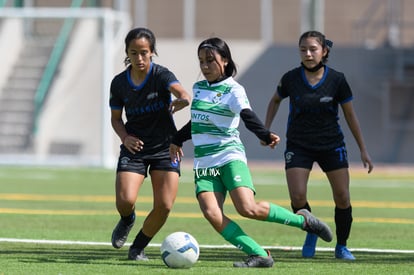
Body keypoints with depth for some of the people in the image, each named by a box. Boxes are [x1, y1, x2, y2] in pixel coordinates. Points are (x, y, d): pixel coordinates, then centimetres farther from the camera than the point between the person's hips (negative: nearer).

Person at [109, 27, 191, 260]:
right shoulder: (119, 83, -2)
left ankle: (139, 246, 17)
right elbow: (116, 117, 12)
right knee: (125, 201, -19)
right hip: (134, 147, 1)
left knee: (164, 206, -9)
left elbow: (183, 93, -33)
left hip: (165, 147, -1)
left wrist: (182, 101, -58)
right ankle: (127, 221, 20)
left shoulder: (161, 75, -12)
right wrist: (124, 137, -9)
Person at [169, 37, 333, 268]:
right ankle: (259, 255, -16)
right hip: (204, 163, 6)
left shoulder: (233, 90, -5)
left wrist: (265, 135, -41)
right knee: (211, 213, -19)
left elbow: (248, 116, -22)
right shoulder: (198, 88, 14)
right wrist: (178, 140, 44)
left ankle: (302, 220, 0)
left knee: (248, 209, -24)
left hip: (230, 156, -6)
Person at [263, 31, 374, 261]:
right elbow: (276, 100, 14)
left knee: (342, 197, -3)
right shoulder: (291, 79, -8)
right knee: (297, 197, -15)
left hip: (332, 145, 0)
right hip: (299, 145, 0)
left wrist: (363, 149, 3)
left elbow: (350, 115, 1)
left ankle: (341, 246, 18)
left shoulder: (337, 80, -9)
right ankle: (311, 233, 15)